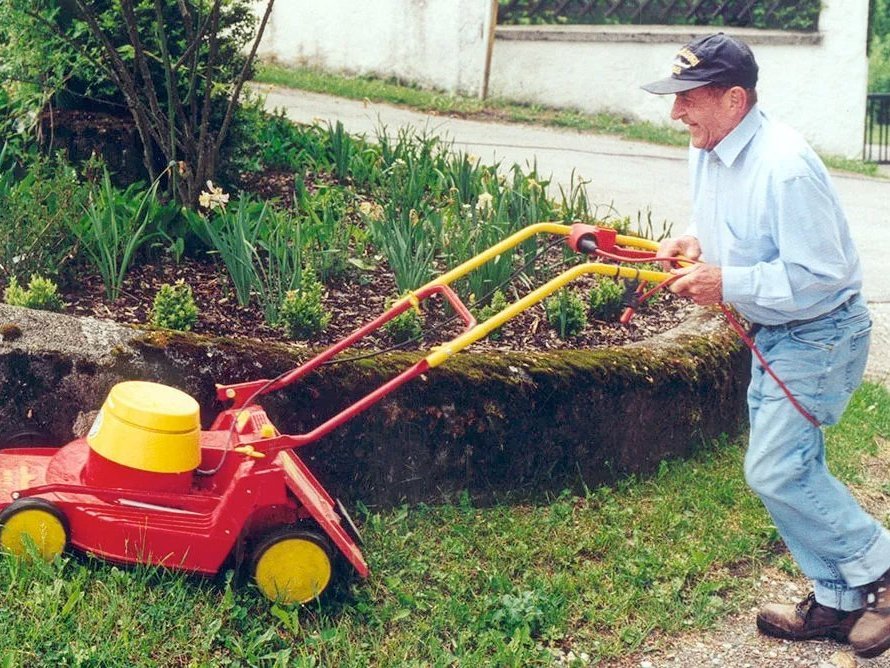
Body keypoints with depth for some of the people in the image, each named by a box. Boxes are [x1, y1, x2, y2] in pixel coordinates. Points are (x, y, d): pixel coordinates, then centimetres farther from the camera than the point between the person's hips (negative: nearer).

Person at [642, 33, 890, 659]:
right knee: (792, 469, 12)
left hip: (820, 336, -10)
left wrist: (726, 283, -26)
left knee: (775, 469, -11)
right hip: (772, 336, 10)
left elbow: (817, 273, -29)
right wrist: (693, 241, -3)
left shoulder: (785, 166, -29)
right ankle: (839, 601, 25)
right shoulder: (708, 152, 1)